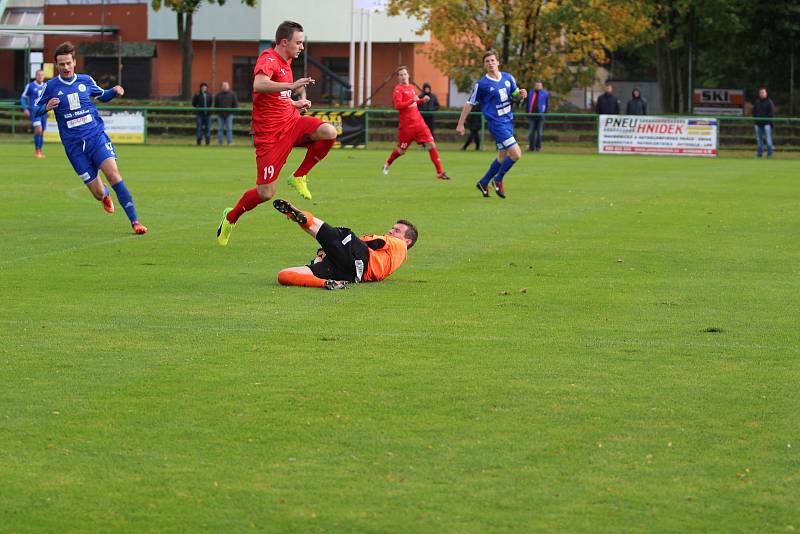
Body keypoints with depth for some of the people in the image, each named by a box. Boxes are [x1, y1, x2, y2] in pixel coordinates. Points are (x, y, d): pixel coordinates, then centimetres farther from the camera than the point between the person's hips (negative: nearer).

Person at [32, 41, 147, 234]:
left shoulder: (85, 80, 7)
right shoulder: (51, 87, 1)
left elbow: (102, 96, 24)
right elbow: (35, 111, 9)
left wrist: (114, 91, 2)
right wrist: (46, 107, -14)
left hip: (97, 137, 1)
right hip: (74, 146, -1)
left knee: (113, 174, -23)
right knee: (99, 193, -3)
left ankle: (134, 221, -22)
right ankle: (106, 195, 39)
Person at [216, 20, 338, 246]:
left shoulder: (285, 63, 17)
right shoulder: (268, 59, -13)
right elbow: (259, 85, -36)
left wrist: (295, 103, 21)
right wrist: (291, 85, -45)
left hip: (290, 122, 8)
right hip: (269, 132, -8)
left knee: (329, 132, -21)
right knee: (266, 192, -8)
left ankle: (299, 177, -2)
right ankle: (230, 218, 20)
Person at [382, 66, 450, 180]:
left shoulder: (411, 87, 14)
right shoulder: (398, 89, -7)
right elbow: (397, 105, -20)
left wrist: (422, 100, 11)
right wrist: (412, 100, -27)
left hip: (418, 122, 5)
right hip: (406, 125, -5)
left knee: (431, 145, -8)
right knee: (401, 150, 8)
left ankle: (440, 172, -8)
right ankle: (387, 164, 38)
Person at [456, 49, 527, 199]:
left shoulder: (508, 78, 5)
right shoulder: (481, 84, -10)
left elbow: (515, 94, 19)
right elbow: (469, 104, -3)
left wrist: (521, 94, -6)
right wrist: (460, 124, -2)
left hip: (508, 121, 7)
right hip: (496, 123, -7)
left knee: (503, 157, 14)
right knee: (516, 153, -14)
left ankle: (483, 183, 32)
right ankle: (498, 180, 7)